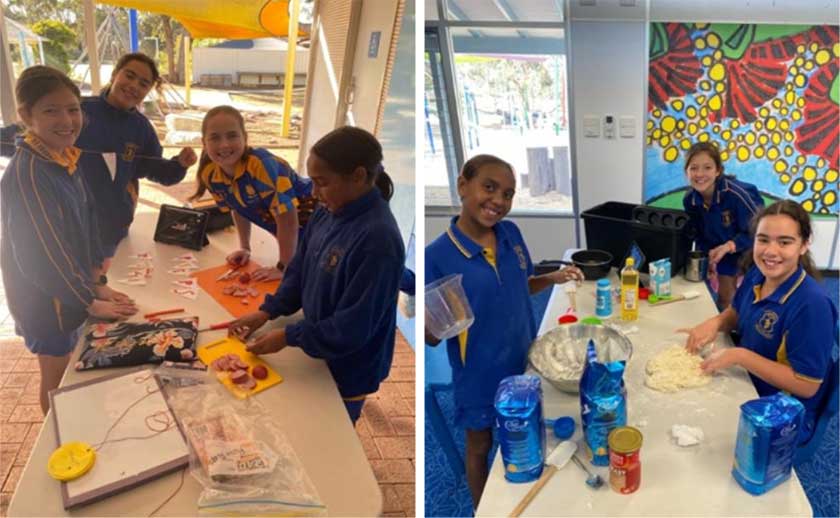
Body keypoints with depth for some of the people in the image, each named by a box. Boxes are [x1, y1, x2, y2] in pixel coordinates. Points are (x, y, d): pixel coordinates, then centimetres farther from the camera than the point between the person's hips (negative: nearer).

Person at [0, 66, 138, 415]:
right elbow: (41, 255, -27)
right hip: (45, 298, -8)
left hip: (73, 289, 8)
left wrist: (96, 284, 3)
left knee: (72, 372, 25)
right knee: (58, 380, 12)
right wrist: (90, 303, -17)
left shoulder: (65, 158, -2)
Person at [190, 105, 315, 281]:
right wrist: (245, 248, 6)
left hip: (315, 219, -6)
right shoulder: (210, 175, -13)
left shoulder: (262, 165, -35)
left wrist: (283, 267, -27)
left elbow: (287, 217, -33)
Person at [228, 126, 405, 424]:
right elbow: (300, 271, 6)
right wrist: (267, 312, -5)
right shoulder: (327, 213, -7)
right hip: (318, 352, 7)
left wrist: (289, 336, -21)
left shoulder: (378, 240, -33)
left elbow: (352, 328, -29)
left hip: (347, 370, -7)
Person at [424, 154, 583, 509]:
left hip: (524, 361, 5)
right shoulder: (437, 256, -24)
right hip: (479, 374, -5)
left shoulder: (511, 234, -7)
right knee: (480, 446, 17)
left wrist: (552, 278, -7)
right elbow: (431, 337, -18)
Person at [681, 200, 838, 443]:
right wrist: (715, 322, -8)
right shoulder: (757, 274, -6)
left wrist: (740, 356, -27)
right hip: (746, 386, 7)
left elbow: (806, 385, -25)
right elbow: (737, 313, 14)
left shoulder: (812, 304, -28)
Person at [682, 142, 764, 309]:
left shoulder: (736, 193, -35)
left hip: (751, 250, -4)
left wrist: (729, 246, -39)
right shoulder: (689, 200, -18)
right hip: (724, 251, 5)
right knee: (724, 296, 14)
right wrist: (707, 258, -9)